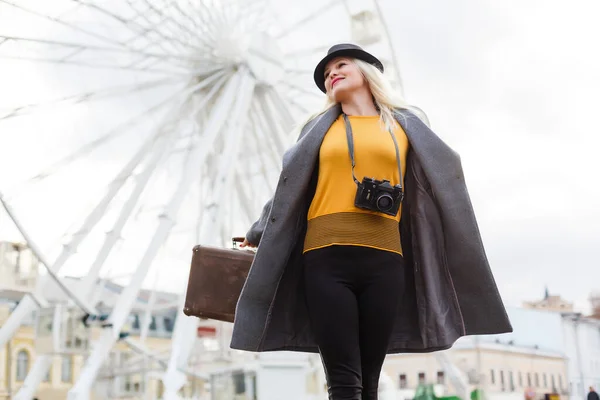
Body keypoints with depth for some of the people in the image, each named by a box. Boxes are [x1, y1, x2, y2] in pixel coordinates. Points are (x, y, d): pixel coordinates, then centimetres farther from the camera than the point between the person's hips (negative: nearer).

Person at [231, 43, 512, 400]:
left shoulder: (404, 125, 16)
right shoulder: (319, 128, 16)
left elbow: (442, 179, 18)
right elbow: (290, 190, 22)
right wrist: (259, 236, 24)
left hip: (384, 260, 1)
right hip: (327, 258, 0)